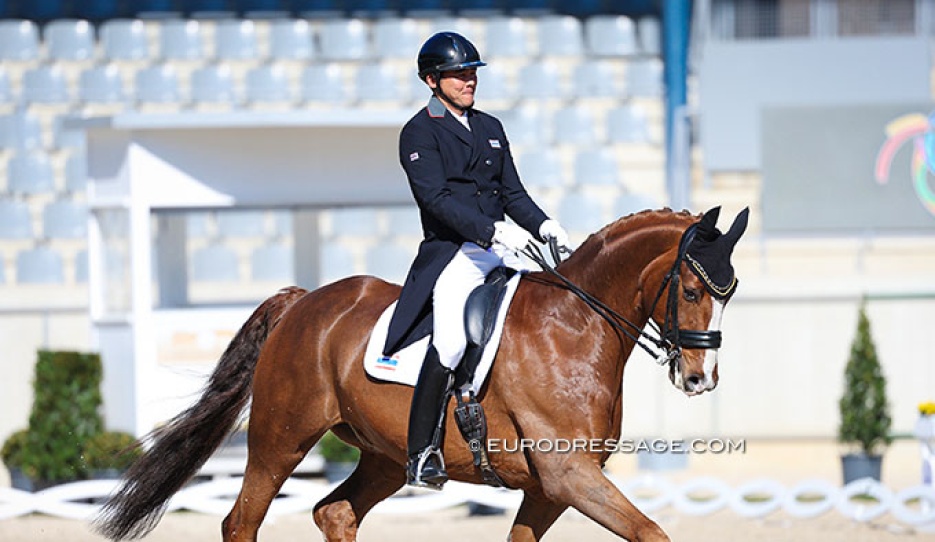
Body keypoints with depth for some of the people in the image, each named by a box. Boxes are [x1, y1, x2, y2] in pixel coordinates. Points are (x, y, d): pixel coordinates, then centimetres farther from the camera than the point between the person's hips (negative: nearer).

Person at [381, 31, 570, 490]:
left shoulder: (490, 127, 21)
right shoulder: (419, 133, -1)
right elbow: (437, 198, -14)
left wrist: (542, 225, 1)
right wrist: (495, 231, -25)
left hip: (499, 248, 7)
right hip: (451, 253, -7)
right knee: (449, 342, -27)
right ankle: (421, 457, -22)